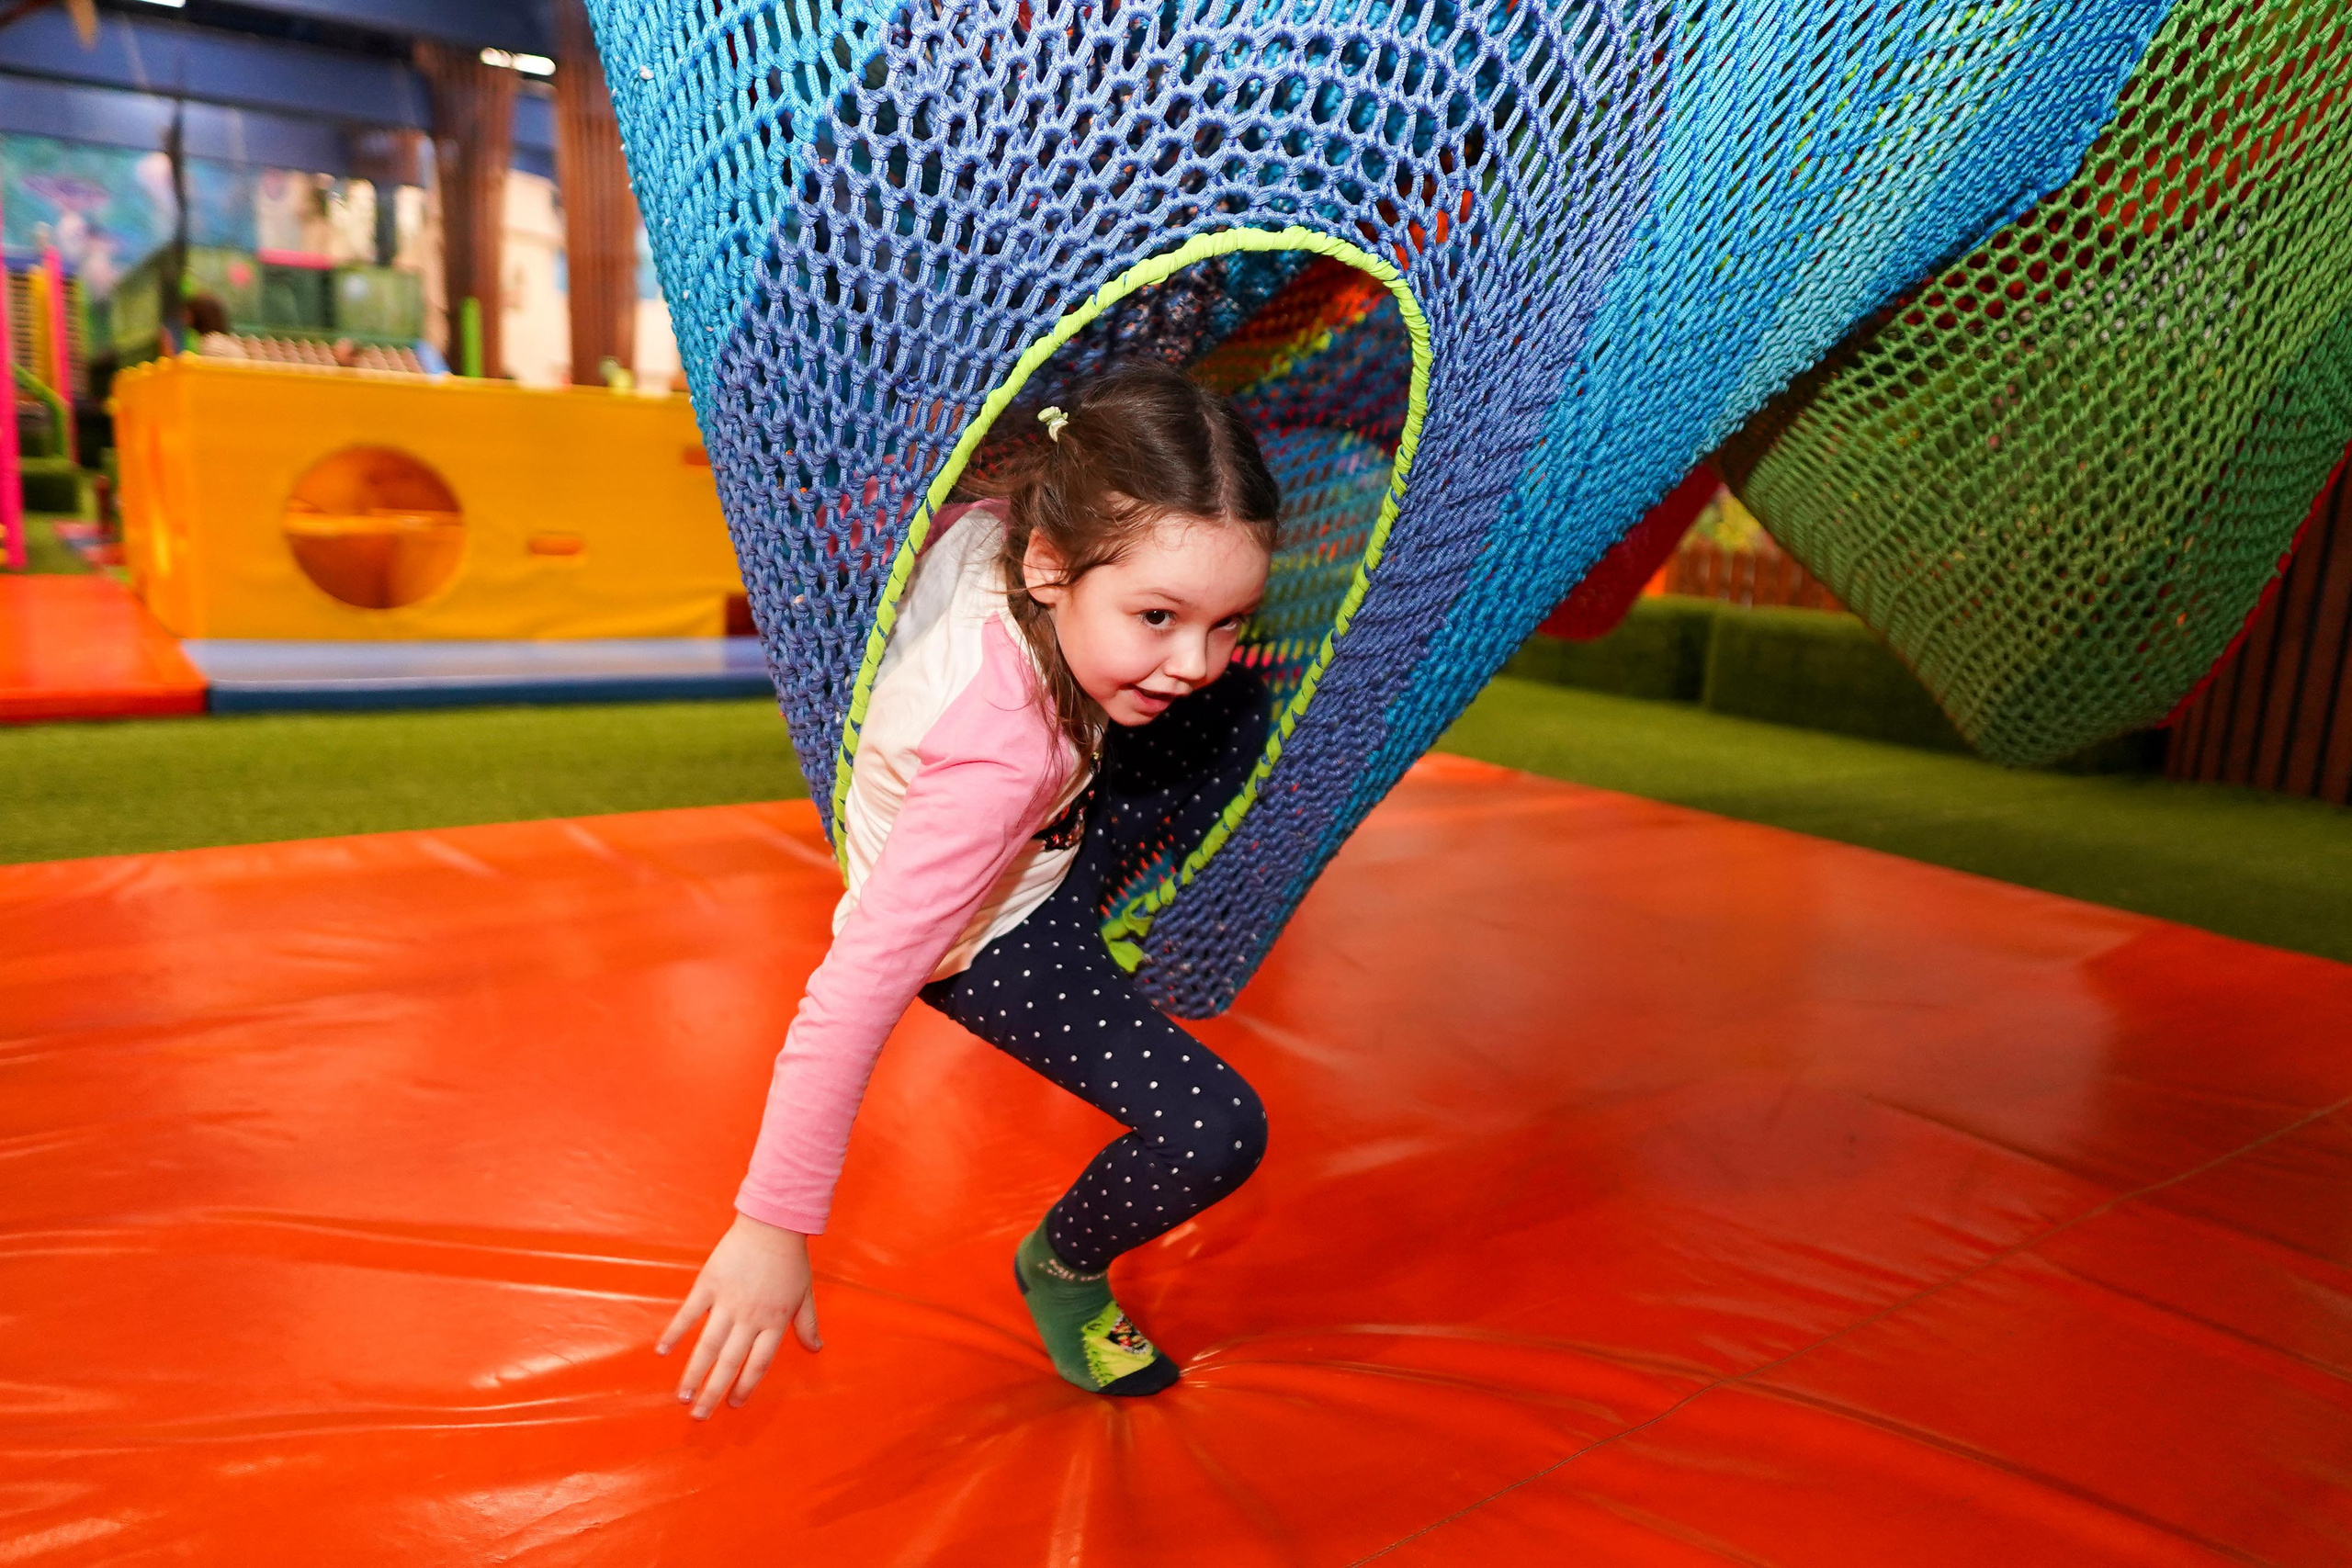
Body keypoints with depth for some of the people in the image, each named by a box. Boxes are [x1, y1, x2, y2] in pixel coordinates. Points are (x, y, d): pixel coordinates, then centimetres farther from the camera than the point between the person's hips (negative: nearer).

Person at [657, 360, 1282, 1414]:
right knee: (1215, 1132, -17)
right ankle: (1062, 1267, 15)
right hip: (985, 941, -8)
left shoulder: (998, 520, -25)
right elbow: (853, 993, -41)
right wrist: (773, 1225, -36)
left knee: (1238, 717, 16)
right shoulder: (999, 750, -43)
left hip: (1044, 845, 8)